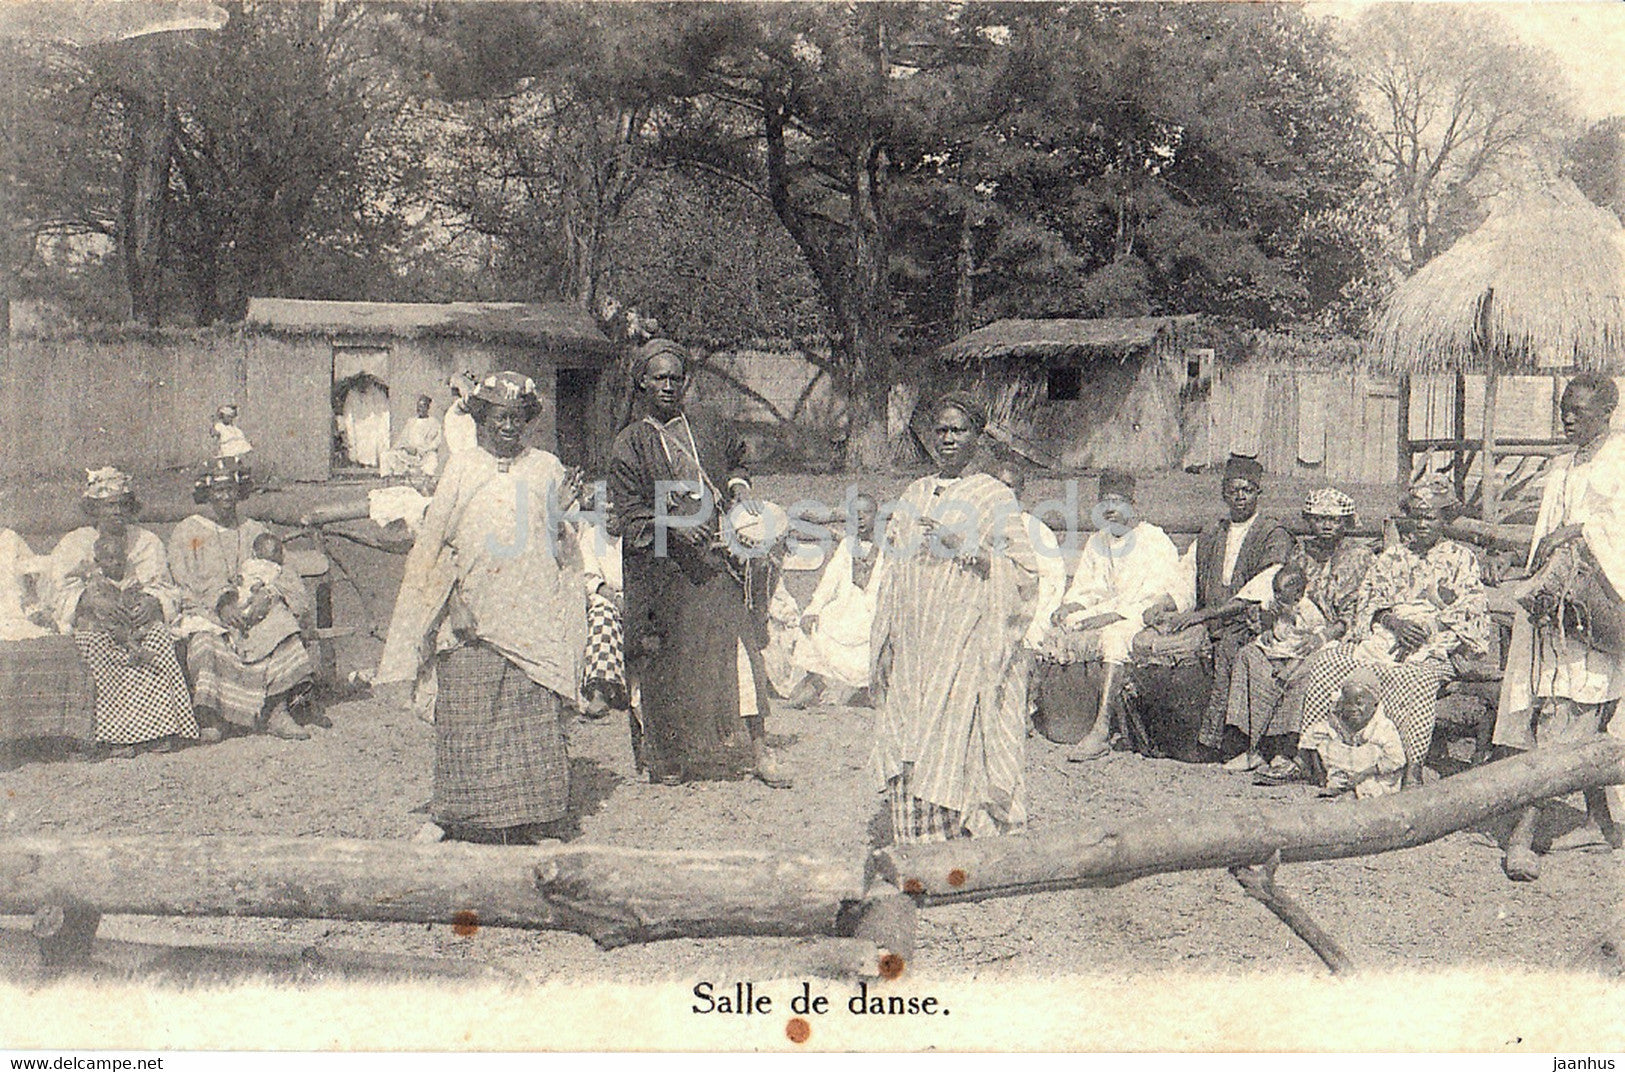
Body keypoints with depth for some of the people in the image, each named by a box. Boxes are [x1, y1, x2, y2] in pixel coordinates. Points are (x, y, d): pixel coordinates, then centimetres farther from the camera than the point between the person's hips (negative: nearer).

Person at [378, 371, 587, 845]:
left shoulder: (545, 468, 11)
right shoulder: (461, 468, 9)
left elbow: (559, 552, 12)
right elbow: (435, 543, 9)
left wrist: (559, 514, -7)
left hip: (531, 615, 0)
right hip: (472, 617, 0)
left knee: (535, 713, -3)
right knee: (465, 713, 0)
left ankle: (537, 820, 4)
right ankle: (450, 812, 13)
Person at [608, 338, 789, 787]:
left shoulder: (708, 432, 11)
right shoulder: (631, 444, 2)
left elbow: (737, 458, 30)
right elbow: (628, 514, -4)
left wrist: (739, 485, 8)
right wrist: (671, 524, -20)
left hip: (714, 561, 2)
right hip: (661, 570, -2)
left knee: (738, 644, -5)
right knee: (667, 660, 2)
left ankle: (758, 750, 0)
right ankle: (666, 755, 15)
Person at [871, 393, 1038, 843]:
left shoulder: (995, 497, 1)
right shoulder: (915, 495, 15)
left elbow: (1024, 570, -5)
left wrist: (964, 545, -15)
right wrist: (883, 646, 11)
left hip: (969, 647, -5)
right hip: (914, 649, 5)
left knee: (962, 751, -8)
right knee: (910, 761, 2)